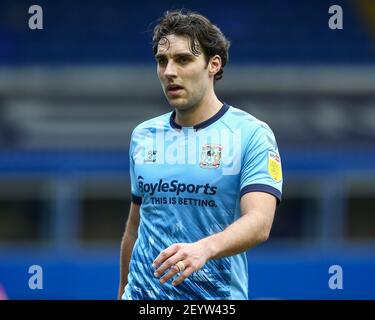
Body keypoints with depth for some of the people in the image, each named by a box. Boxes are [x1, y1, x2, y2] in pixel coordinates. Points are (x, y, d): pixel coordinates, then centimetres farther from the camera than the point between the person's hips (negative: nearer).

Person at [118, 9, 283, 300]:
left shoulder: (252, 134, -9)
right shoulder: (143, 135, 8)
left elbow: (259, 222, -21)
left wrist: (203, 249, -37)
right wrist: (123, 289, 13)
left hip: (216, 297, -4)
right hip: (142, 294, 4)